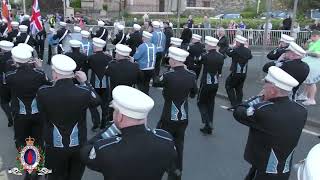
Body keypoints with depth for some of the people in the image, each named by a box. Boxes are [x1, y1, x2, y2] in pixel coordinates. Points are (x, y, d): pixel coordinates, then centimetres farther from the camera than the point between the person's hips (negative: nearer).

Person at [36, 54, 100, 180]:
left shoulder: (43, 93, -22)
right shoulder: (84, 92, -22)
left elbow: (43, 117, -4)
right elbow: (97, 101, 1)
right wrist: (85, 82, 9)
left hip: (55, 145, 0)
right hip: (78, 144, 1)